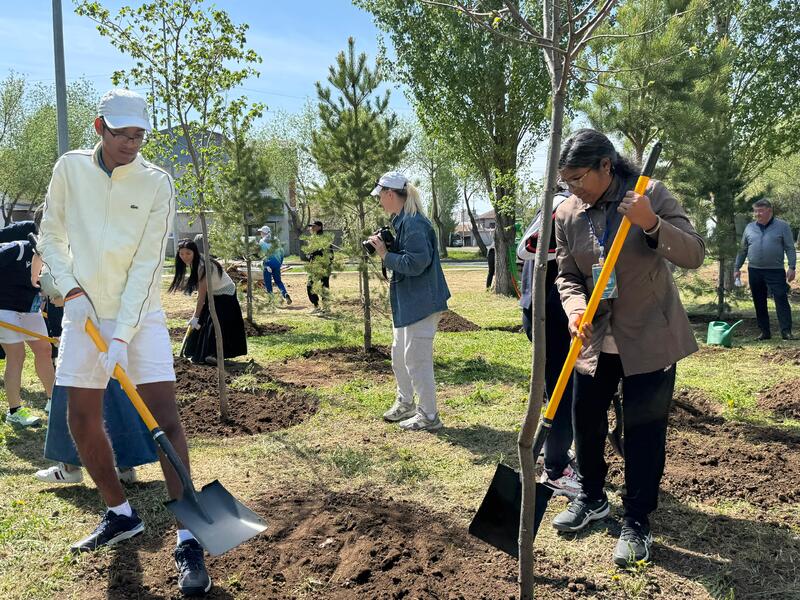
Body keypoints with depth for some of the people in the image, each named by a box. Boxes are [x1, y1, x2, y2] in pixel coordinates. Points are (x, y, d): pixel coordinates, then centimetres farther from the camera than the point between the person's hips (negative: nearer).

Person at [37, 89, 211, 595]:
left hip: (141, 313, -3)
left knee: (166, 419, -11)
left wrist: (123, 336, -20)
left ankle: (188, 540, -5)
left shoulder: (157, 183, -10)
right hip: (85, 312, 4)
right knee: (83, 422, 6)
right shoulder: (70, 168, 0)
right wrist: (70, 290, -7)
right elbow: (51, 236, 10)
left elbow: (147, 264, -14)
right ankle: (121, 515, 27)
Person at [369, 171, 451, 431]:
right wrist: (386, 247, 2)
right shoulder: (401, 220, 12)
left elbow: (415, 263, -26)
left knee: (416, 359, -3)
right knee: (399, 354, 21)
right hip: (406, 301, 11)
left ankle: (429, 416, 11)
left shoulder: (414, 223, -20)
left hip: (421, 302, -11)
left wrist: (385, 254, -18)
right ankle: (405, 403, 38)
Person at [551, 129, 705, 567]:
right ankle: (591, 499, 37)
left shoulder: (651, 194, -12)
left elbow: (694, 254, -16)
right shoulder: (567, 214, -3)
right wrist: (575, 309, -20)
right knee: (585, 421, 13)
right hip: (595, 340, 4)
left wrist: (651, 224, -33)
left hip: (650, 338, -4)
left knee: (643, 432, 2)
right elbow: (567, 276, 1)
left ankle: (636, 523, 19)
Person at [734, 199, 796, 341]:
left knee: (781, 300, -8)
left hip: (775, 271, -4)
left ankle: (786, 331, -7)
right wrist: (737, 268, 12)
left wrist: (792, 267, -9)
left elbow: (790, 248, -1)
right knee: (759, 303, 7)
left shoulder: (782, 226, 1)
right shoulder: (749, 227, 9)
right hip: (754, 271, 4)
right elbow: (743, 250, 15)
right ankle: (765, 332, 15)